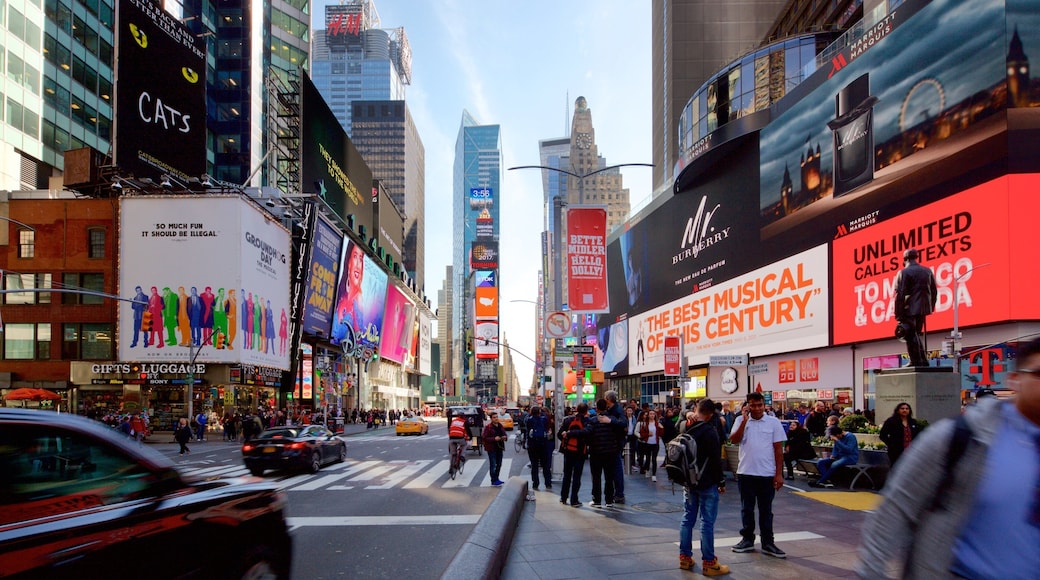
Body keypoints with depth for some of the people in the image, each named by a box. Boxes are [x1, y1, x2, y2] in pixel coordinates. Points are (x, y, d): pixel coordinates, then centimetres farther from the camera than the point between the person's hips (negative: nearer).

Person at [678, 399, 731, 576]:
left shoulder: (683, 426, 1)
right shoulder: (709, 431, -18)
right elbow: (716, 460, -17)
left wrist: (689, 415, 7)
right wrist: (721, 482, -7)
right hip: (707, 483, -7)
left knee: (687, 518, 13)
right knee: (707, 522, -2)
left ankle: (685, 557, 20)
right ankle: (709, 563, 3)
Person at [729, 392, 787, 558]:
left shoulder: (773, 422, -2)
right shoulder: (741, 420, 1)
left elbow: (779, 449, 0)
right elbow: (734, 440, -13)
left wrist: (779, 474, -4)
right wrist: (745, 420, -19)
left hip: (767, 474, -1)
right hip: (745, 473, 1)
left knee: (766, 510, 8)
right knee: (746, 508, 11)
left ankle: (767, 543, 16)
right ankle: (747, 540, 23)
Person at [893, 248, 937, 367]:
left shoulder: (903, 272, -9)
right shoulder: (928, 271, 9)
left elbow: (900, 295, -13)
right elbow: (934, 292, 12)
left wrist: (898, 314, -10)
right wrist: (931, 307, 21)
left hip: (909, 309, -7)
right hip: (924, 308, 7)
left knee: (911, 335, -1)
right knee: (918, 334, 19)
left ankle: (916, 361, -4)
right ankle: (923, 360, 19)